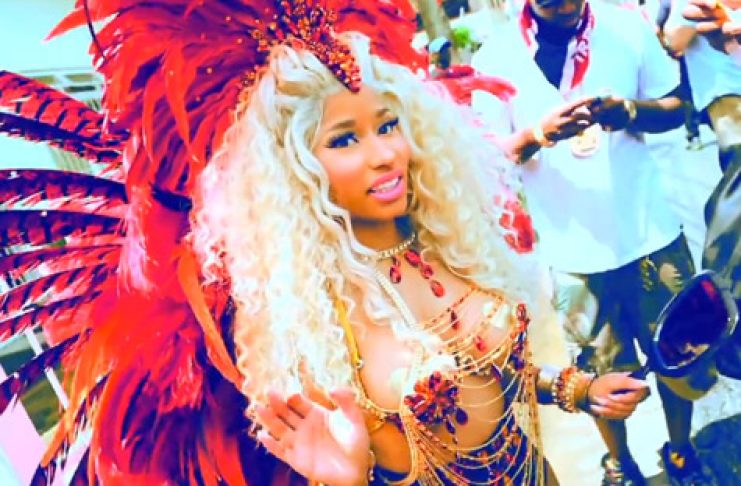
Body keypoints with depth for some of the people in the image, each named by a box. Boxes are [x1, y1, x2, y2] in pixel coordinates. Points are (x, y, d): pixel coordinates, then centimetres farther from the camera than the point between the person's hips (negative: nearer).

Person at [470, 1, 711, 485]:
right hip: (571, 250, -2)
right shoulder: (496, 55, -7)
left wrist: (631, 112, -18)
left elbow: (676, 107, 4)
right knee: (603, 371, 12)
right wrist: (538, 133, -27)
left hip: (651, 232, 2)